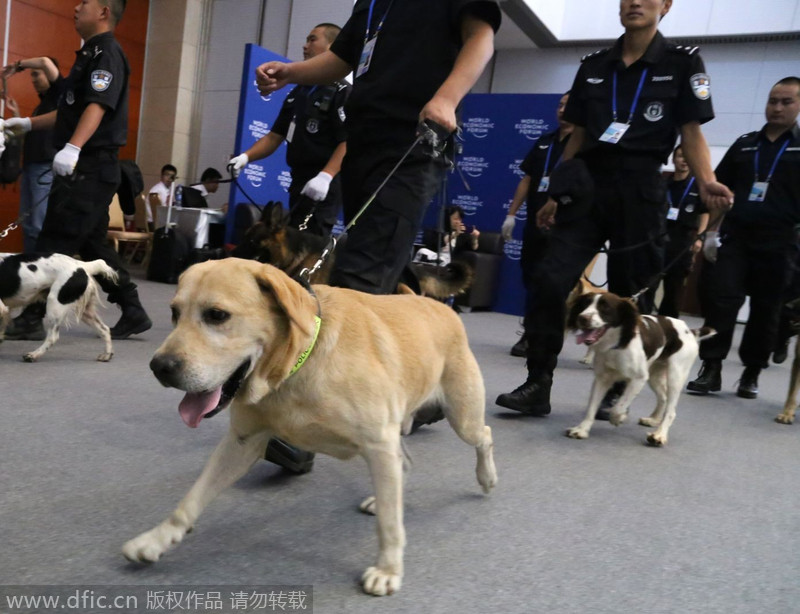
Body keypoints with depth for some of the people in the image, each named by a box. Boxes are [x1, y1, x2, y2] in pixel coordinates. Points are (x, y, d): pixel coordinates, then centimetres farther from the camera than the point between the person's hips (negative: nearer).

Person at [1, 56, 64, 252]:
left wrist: (18, 65, -3)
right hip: (30, 166, 9)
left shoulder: (59, 94, 0)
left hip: (47, 168, -9)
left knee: (41, 225, -12)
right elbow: (29, 134, 26)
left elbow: (46, 62, -16)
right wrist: (16, 112, 17)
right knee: (28, 224, 7)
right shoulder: (41, 104, 24)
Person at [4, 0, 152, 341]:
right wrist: (29, 124, 30)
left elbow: (97, 107, -24)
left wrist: (72, 147, -36)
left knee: (55, 243, -7)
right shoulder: (91, 53, 22)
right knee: (92, 244, 10)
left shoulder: (106, 53, -9)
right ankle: (133, 313, 14)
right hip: (83, 168, 10)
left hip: (90, 168, -10)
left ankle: (31, 316, -1)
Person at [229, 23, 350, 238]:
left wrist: (326, 176, -32)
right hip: (299, 182, 9)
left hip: (324, 186, -9)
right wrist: (246, 156, 3)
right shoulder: (297, 92, 19)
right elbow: (275, 136, 18)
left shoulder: (342, 92, -7)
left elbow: (349, 141, -19)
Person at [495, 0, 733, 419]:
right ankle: (537, 386, -5)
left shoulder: (683, 63, 4)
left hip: (639, 193, -2)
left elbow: (691, 135, 0)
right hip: (586, 187, 3)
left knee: (628, 295, 2)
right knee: (549, 280, -11)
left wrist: (706, 183, -18)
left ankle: (614, 392, 18)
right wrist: (554, 194, 13)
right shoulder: (593, 66, 13)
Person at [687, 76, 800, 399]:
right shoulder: (745, 143, 13)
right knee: (722, 300, -8)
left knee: (765, 310, 5)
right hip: (735, 236, 2)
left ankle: (751, 374, 17)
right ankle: (711, 368, -2)